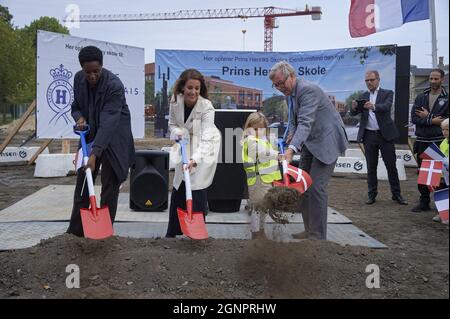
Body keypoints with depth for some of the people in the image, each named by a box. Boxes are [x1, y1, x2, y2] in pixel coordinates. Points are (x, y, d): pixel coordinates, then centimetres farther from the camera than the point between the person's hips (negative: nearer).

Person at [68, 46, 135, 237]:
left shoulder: (114, 85, -26)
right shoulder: (79, 79, -5)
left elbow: (108, 123, -34)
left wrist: (94, 154, -41)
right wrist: (80, 117, -15)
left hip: (113, 139, -6)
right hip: (90, 136, 6)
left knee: (110, 186, -3)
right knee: (82, 183, 9)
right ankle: (75, 232, 19)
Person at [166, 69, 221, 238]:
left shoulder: (206, 107, -29)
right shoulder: (175, 101, -16)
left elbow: (206, 139, -37)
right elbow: (172, 124, 1)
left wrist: (194, 160, -52)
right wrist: (177, 132, -24)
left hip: (204, 148, -5)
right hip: (185, 145, 5)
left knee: (197, 187, -13)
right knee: (178, 188, 9)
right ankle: (172, 233, 23)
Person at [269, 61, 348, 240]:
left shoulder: (308, 90, -23)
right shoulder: (289, 93, 6)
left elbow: (306, 122, -34)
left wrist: (292, 149, -46)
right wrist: (292, 133, -4)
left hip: (327, 140, -10)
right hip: (310, 142, 10)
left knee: (316, 187, -13)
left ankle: (318, 236, -4)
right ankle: (309, 230, 19)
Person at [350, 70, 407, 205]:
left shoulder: (387, 93, 3)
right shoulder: (363, 97, 11)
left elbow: (386, 107, -17)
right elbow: (353, 113, 0)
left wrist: (373, 106, -38)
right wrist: (354, 107, -23)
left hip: (385, 134, -2)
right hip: (369, 135, 2)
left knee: (391, 166, 2)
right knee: (371, 167, 7)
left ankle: (396, 194, 12)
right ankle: (372, 195, 15)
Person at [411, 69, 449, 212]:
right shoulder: (421, 97, 11)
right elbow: (414, 118, 0)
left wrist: (428, 117, -8)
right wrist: (432, 121, -13)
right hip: (422, 141, 4)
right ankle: (424, 203, 17)